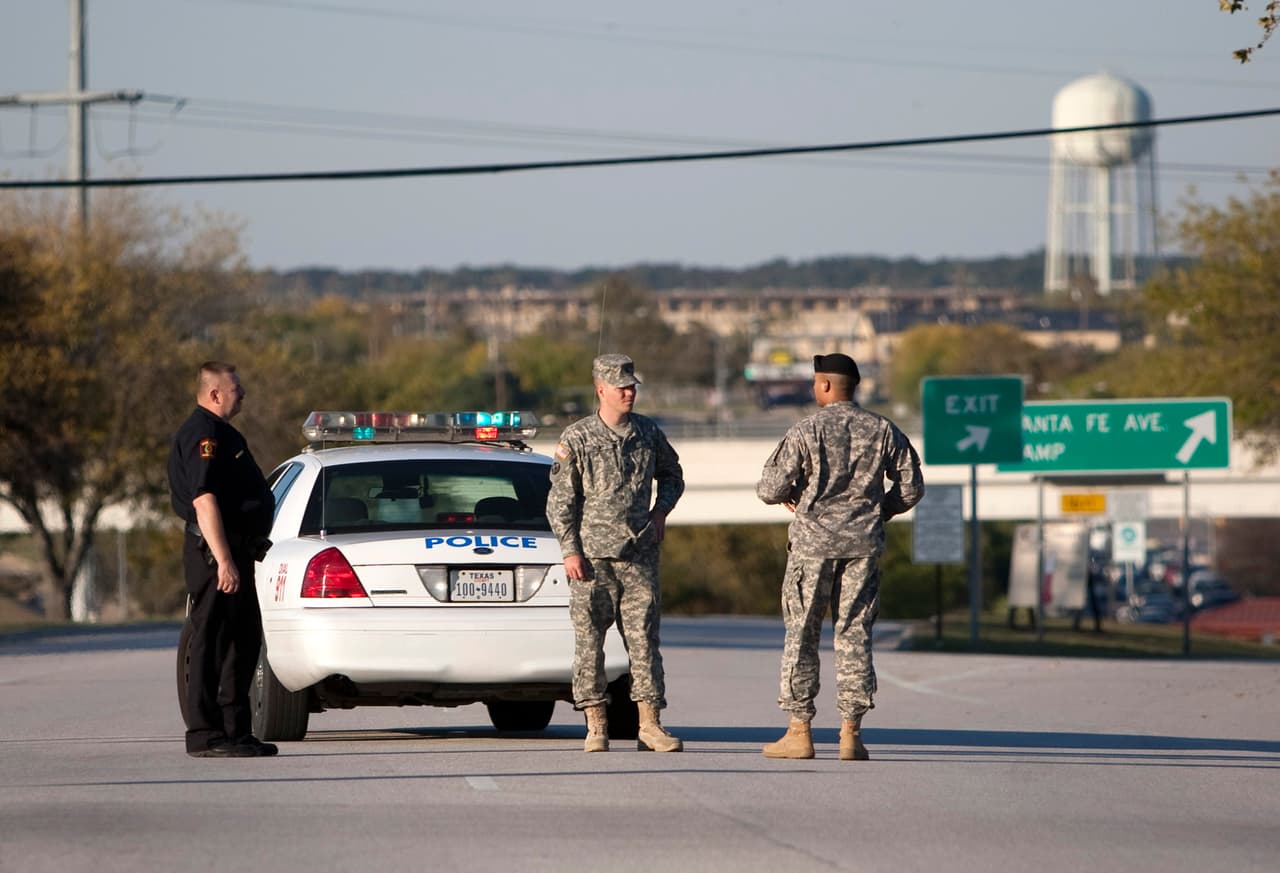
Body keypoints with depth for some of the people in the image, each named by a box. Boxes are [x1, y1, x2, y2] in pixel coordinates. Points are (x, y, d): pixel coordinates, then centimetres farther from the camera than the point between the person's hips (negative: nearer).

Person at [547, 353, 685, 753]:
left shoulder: (649, 433, 7)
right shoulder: (577, 439, -3)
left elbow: (672, 475, 25)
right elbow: (560, 501, -2)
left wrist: (661, 511, 7)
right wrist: (570, 551, -9)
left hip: (639, 555, 3)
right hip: (592, 556, -3)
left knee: (644, 638, 0)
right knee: (589, 640, -1)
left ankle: (649, 726, 1)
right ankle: (596, 726, 5)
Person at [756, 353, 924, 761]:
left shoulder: (806, 431, -7)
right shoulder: (883, 431, 3)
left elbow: (770, 489, -8)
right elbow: (911, 487, 7)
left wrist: (788, 496, 14)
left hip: (814, 540, -3)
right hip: (864, 544, 3)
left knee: (801, 633, 4)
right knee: (854, 634, 6)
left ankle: (799, 731, 3)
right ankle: (851, 732, 1)